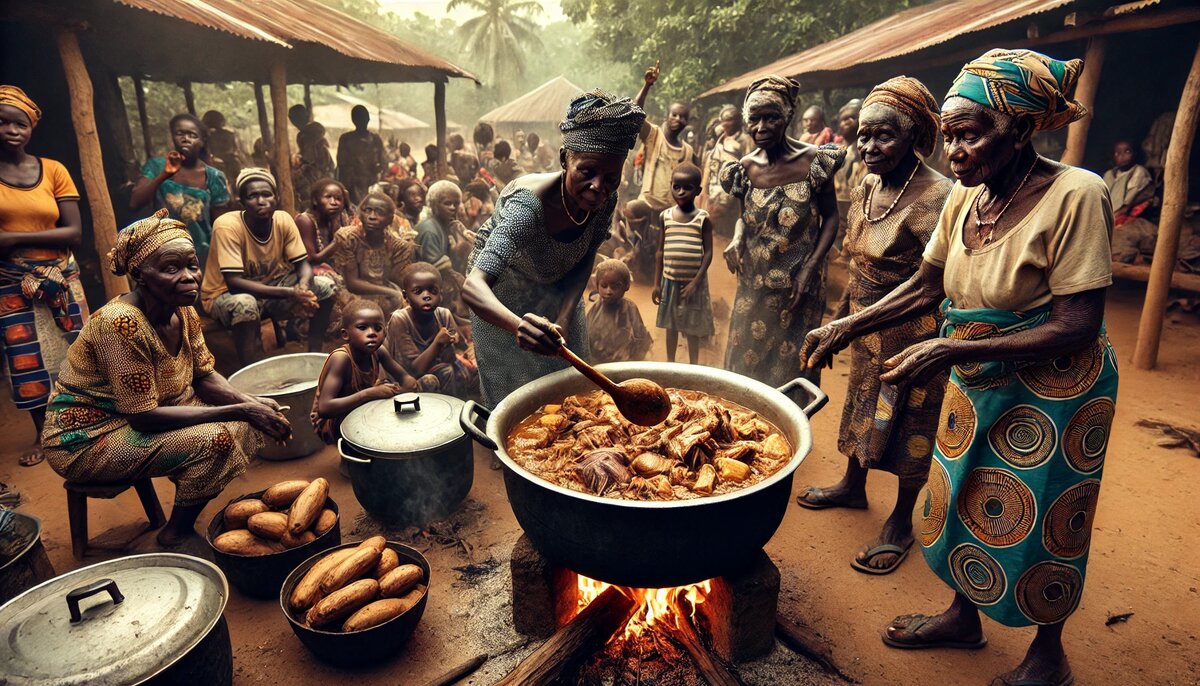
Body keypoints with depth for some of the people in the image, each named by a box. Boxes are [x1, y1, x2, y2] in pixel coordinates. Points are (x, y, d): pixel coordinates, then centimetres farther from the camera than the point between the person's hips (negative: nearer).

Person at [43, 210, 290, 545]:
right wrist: (240, 411, -28)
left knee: (245, 424, -6)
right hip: (86, 439, -8)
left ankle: (186, 516, 10)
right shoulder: (122, 323, -29)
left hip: (139, 417, 8)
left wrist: (251, 403, -17)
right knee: (214, 439, -25)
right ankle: (177, 533, -1)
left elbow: (205, 377, 3)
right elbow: (144, 417, -28)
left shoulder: (184, 311, -6)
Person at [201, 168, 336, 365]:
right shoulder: (227, 226, -26)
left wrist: (304, 287, -32)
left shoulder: (283, 220, -12)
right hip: (226, 295, -5)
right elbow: (234, 282, -31)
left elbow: (303, 264, -7)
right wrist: (289, 293, -40)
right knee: (244, 303, -39)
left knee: (325, 286, -14)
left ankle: (314, 354, -4)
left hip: (270, 288, 5)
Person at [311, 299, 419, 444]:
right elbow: (324, 407, -36)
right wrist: (369, 393, -42)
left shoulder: (379, 351, -13)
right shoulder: (341, 358, -29)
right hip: (331, 423, -6)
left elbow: (405, 377, -2)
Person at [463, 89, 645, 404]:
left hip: (556, 292, 5)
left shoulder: (605, 199, -24)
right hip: (502, 299, -5)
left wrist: (565, 315, -23)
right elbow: (473, 286, -51)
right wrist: (518, 325, -71)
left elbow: (586, 259, -6)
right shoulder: (529, 205, -41)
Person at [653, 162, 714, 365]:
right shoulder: (666, 216, 1)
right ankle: (670, 362, 28)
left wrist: (695, 282, -15)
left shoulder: (703, 219, -8)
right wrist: (657, 283, 5)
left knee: (693, 325, 9)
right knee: (671, 324, 13)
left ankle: (693, 365, 24)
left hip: (694, 281, -2)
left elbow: (708, 253, -8)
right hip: (670, 280, 3)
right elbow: (661, 251, 5)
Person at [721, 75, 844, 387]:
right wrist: (737, 240, -10)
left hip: (799, 284, -3)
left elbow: (830, 217, -5)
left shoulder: (813, 161, -11)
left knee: (791, 365, 10)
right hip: (754, 283, 3)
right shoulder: (745, 168, -2)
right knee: (745, 359, 13)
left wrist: (810, 267, -16)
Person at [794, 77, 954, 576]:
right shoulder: (865, 190, 4)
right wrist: (844, 312, 18)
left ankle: (901, 521, 26)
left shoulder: (934, 196, -22)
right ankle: (853, 486, 44)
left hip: (912, 333, -8)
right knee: (861, 404, 22)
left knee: (909, 421, 7)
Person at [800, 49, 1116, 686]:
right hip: (977, 379, 6)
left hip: (1053, 388, -6)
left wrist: (951, 351, -31)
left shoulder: (1074, 196, -23)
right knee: (962, 500, 18)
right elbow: (925, 286, 4)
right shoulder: (965, 197, -4)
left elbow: (1076, 329, -25)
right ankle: (964, 616, 43)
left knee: (1039, 521, 10)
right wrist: (846, 327, -6)